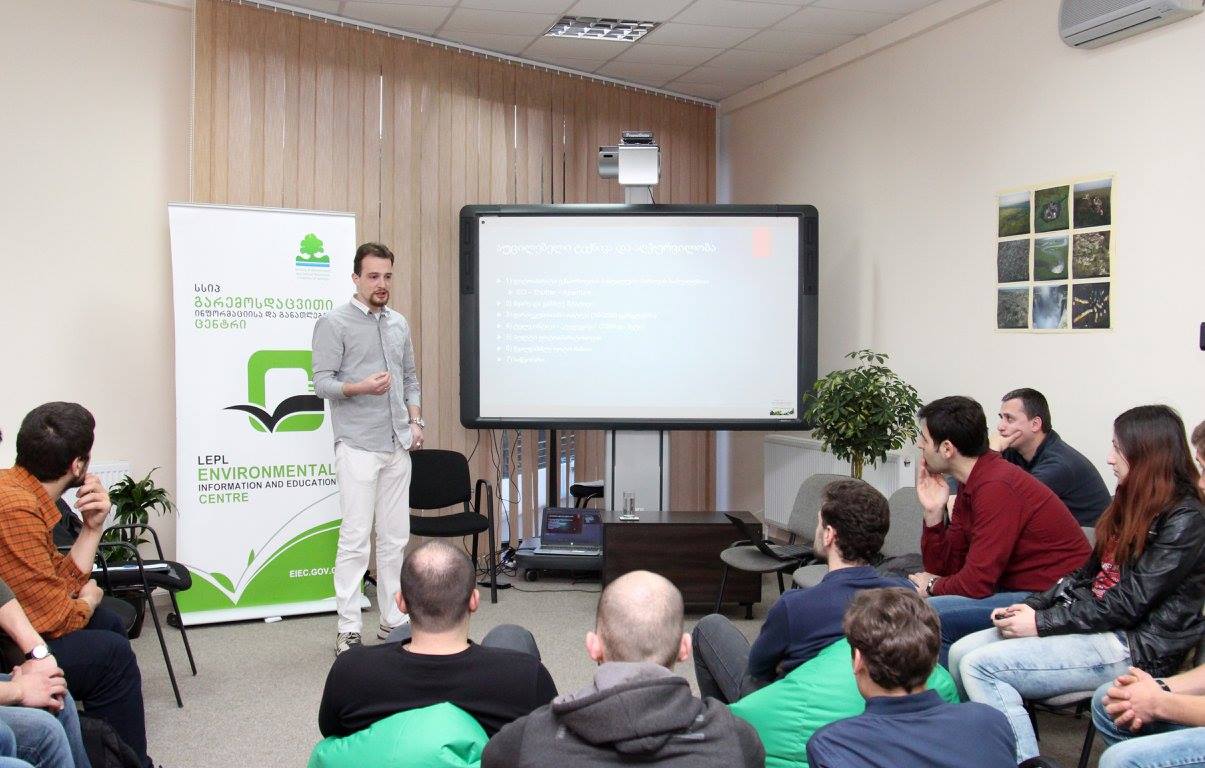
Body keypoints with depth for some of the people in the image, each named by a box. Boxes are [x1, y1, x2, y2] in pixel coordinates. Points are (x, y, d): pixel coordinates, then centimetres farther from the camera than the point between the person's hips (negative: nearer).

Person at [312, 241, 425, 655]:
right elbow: (322, 382, -8)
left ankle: (394, 620, 18)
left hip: (397, 446, 6)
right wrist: (360, 388, -26)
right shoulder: (334, 323, -4)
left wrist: (415, 422, 7)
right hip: (358, 447, -6)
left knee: (395, 537, 9)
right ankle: (349, 629, 2)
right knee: (355, 539, -6)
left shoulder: (399, 324, 15)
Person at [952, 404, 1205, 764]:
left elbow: (1128, 604, -18)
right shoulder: (1134, 504, 14)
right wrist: (1033, 606, 1)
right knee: (961, 652, -7)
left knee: (980, 666, -21)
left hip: (1136, 648, -9)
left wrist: (1041, 623, -15)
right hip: (1098, 623, 9)